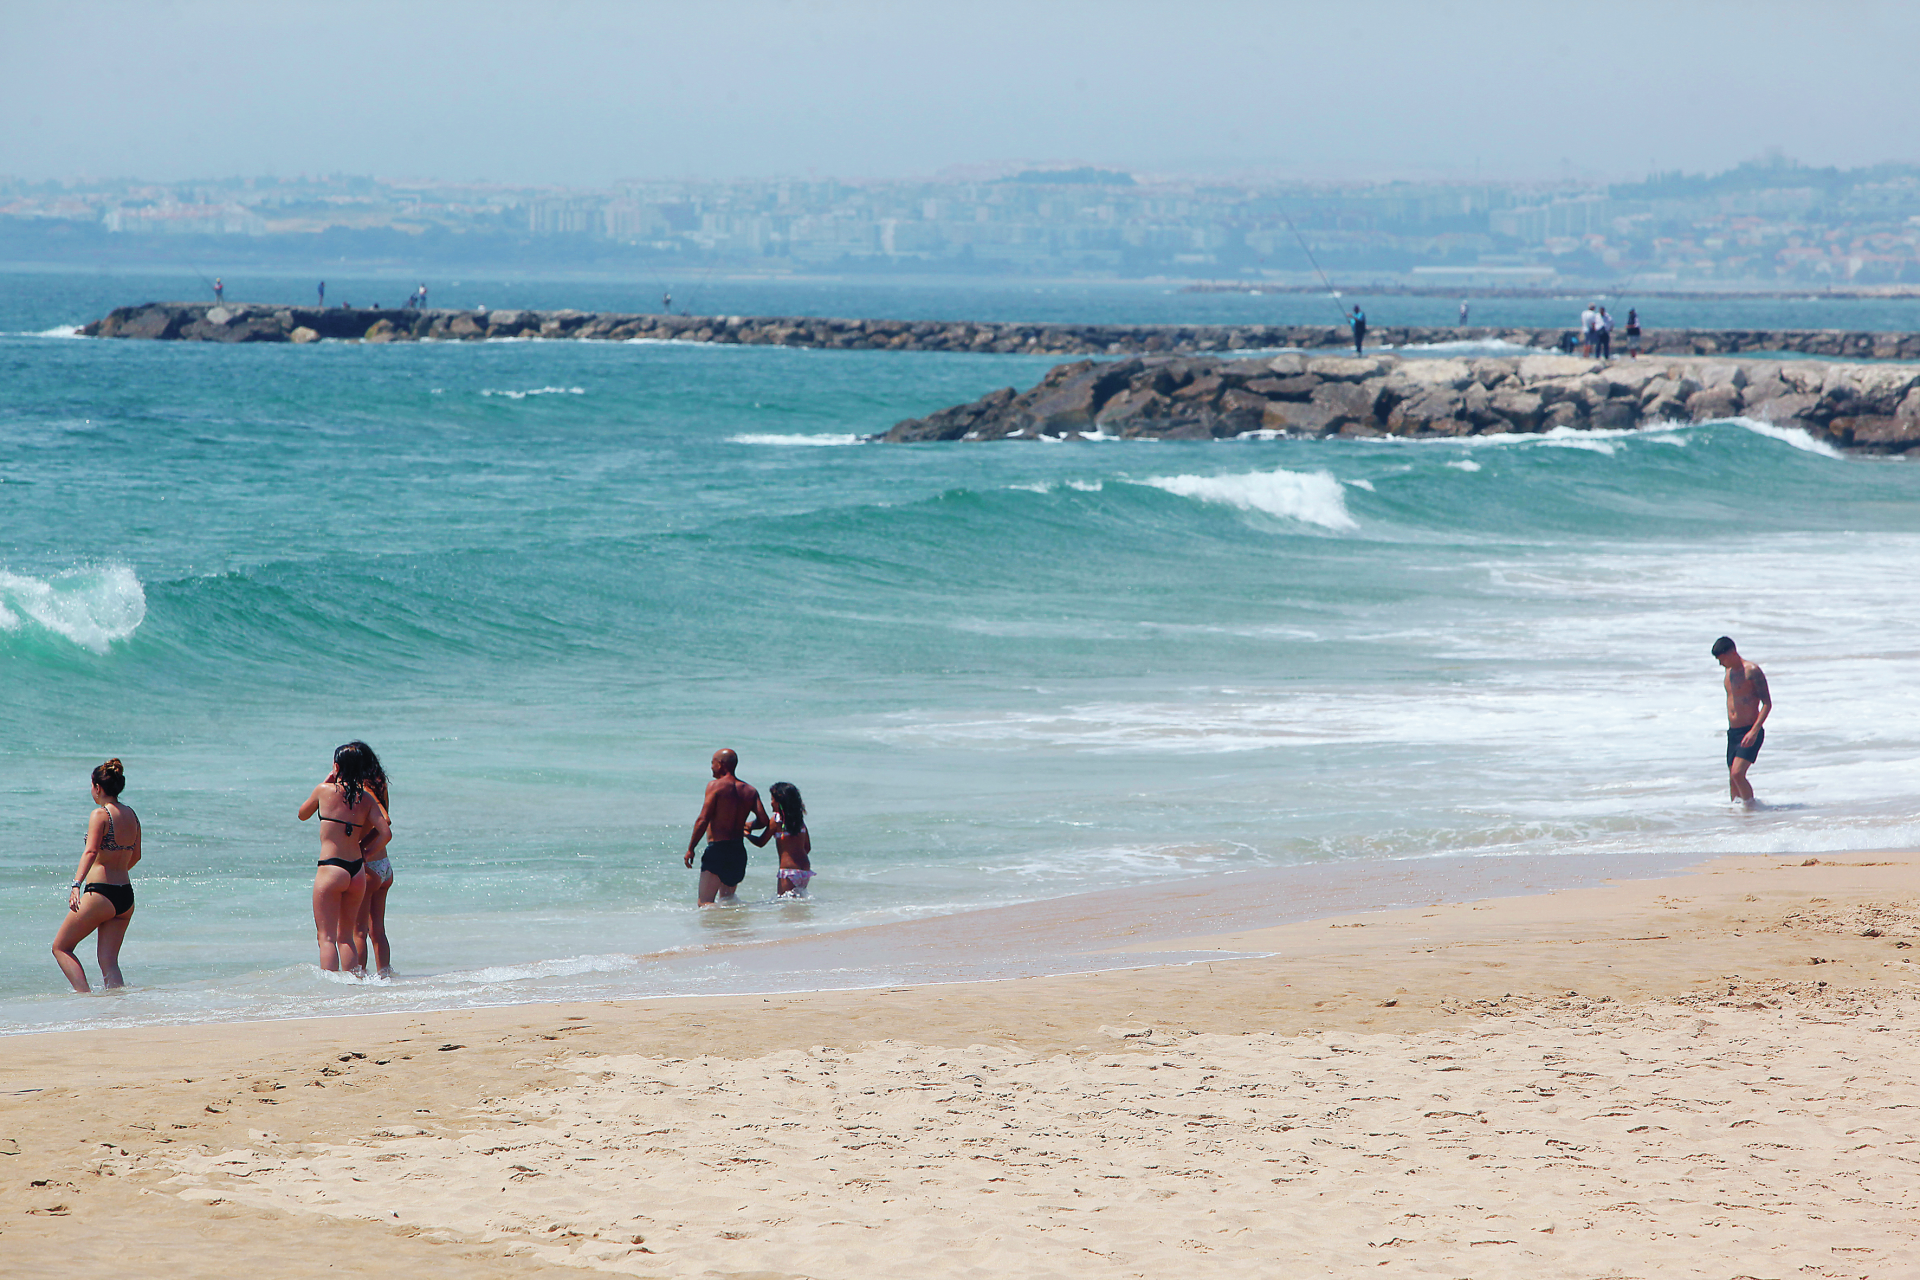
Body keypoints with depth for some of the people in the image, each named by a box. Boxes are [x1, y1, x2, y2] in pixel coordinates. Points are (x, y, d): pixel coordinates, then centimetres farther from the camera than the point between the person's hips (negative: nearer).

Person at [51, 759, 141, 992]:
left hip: (100, 894, -7)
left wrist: (76, 884, -36)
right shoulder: (132, 816, 11)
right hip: (126, 896, 7)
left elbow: (91, 851, -26)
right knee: (108, 961, 9)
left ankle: (85, 995, -10)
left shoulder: (101, 814, -11)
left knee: (61, 947, 7)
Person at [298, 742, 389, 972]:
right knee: (345, 937, 17)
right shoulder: (366, 798, 5)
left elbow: (302, 814, 16)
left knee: (326, 936, -4)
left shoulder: (324, 790, -3)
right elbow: (385, 832, -2)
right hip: (357, 870, 4)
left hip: (331, 869, -4)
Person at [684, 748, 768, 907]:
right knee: (726, 899, 19)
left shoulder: (715, 786, -7)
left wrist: (690, 849, -6)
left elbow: (703, 821, -13)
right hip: (739, 851, 6)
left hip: (718, 848, -6)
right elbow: (763, 820, 4)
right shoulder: (750, 791, 9)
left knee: (705, 903, -8)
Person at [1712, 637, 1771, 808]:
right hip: (1733, 733, 8)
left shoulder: (1752, 670, -11)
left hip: (1750, 732, -8)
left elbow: (1767, 704, -14)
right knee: (1733, 780, 7)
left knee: (1737, 774, -21)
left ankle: (1751, 807, -10)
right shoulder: (1729, 671, 13)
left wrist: (1754, 731, -23)